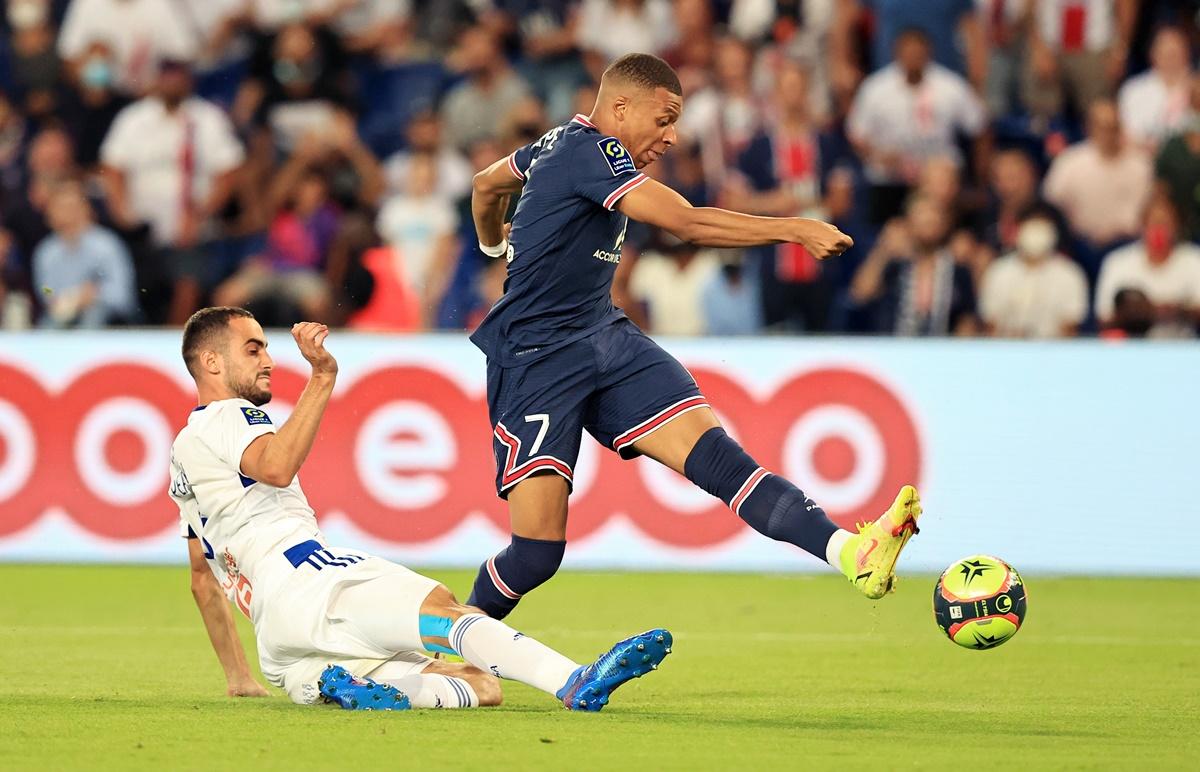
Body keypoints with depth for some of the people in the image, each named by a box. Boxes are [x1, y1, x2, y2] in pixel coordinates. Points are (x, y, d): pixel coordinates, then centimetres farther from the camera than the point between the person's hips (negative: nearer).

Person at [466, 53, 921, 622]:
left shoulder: (562, 144, 14)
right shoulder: (588, 151, -17)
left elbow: (487, 184, 33)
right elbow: (686, 223, -26)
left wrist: (496, 244, 55)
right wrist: (795, 230, -26)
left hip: (605, 338, 9)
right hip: (536, 361, -9)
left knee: (712, 451, -16)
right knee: (536, 553, -15)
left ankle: (849, 552, -36)